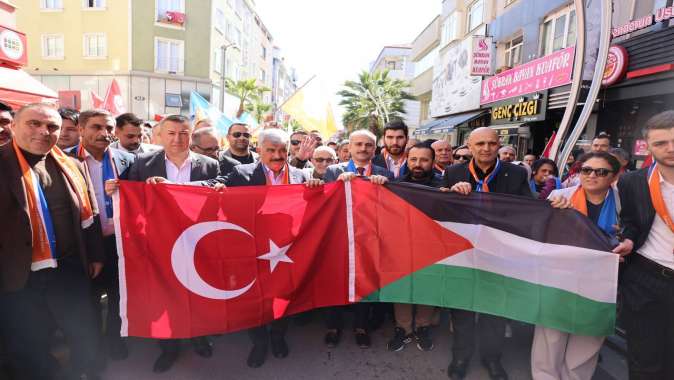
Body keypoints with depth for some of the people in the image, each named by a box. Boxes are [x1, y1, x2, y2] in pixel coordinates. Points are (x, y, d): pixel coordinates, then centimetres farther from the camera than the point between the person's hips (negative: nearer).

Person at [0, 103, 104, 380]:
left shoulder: (72, 167, 4)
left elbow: (88, 216, 10)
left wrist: (95, 256, 13)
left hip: (69, 270, 3)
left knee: (86, 335, 16)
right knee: (29, 347, 15)